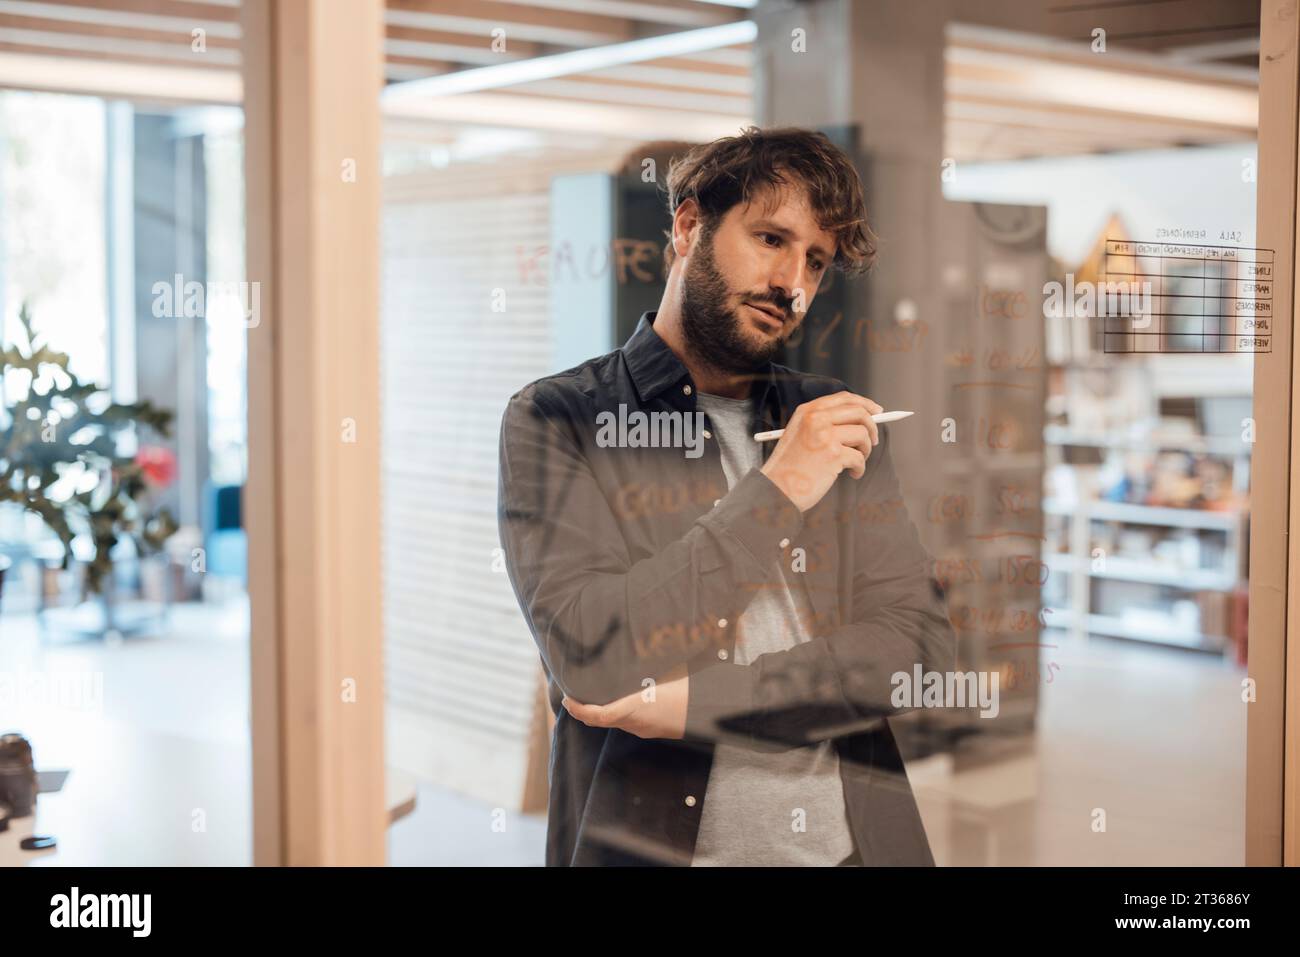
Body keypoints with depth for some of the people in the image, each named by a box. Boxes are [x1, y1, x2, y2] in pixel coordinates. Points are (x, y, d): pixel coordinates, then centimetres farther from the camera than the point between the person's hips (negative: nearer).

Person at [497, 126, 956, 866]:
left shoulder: (840, 423, 9)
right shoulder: (555, 421, -1)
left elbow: (923, 647, 0)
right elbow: (587, 660, -12)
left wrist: (697, 699, -11)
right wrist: (776, 492, -12)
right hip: (646, 842, -2)